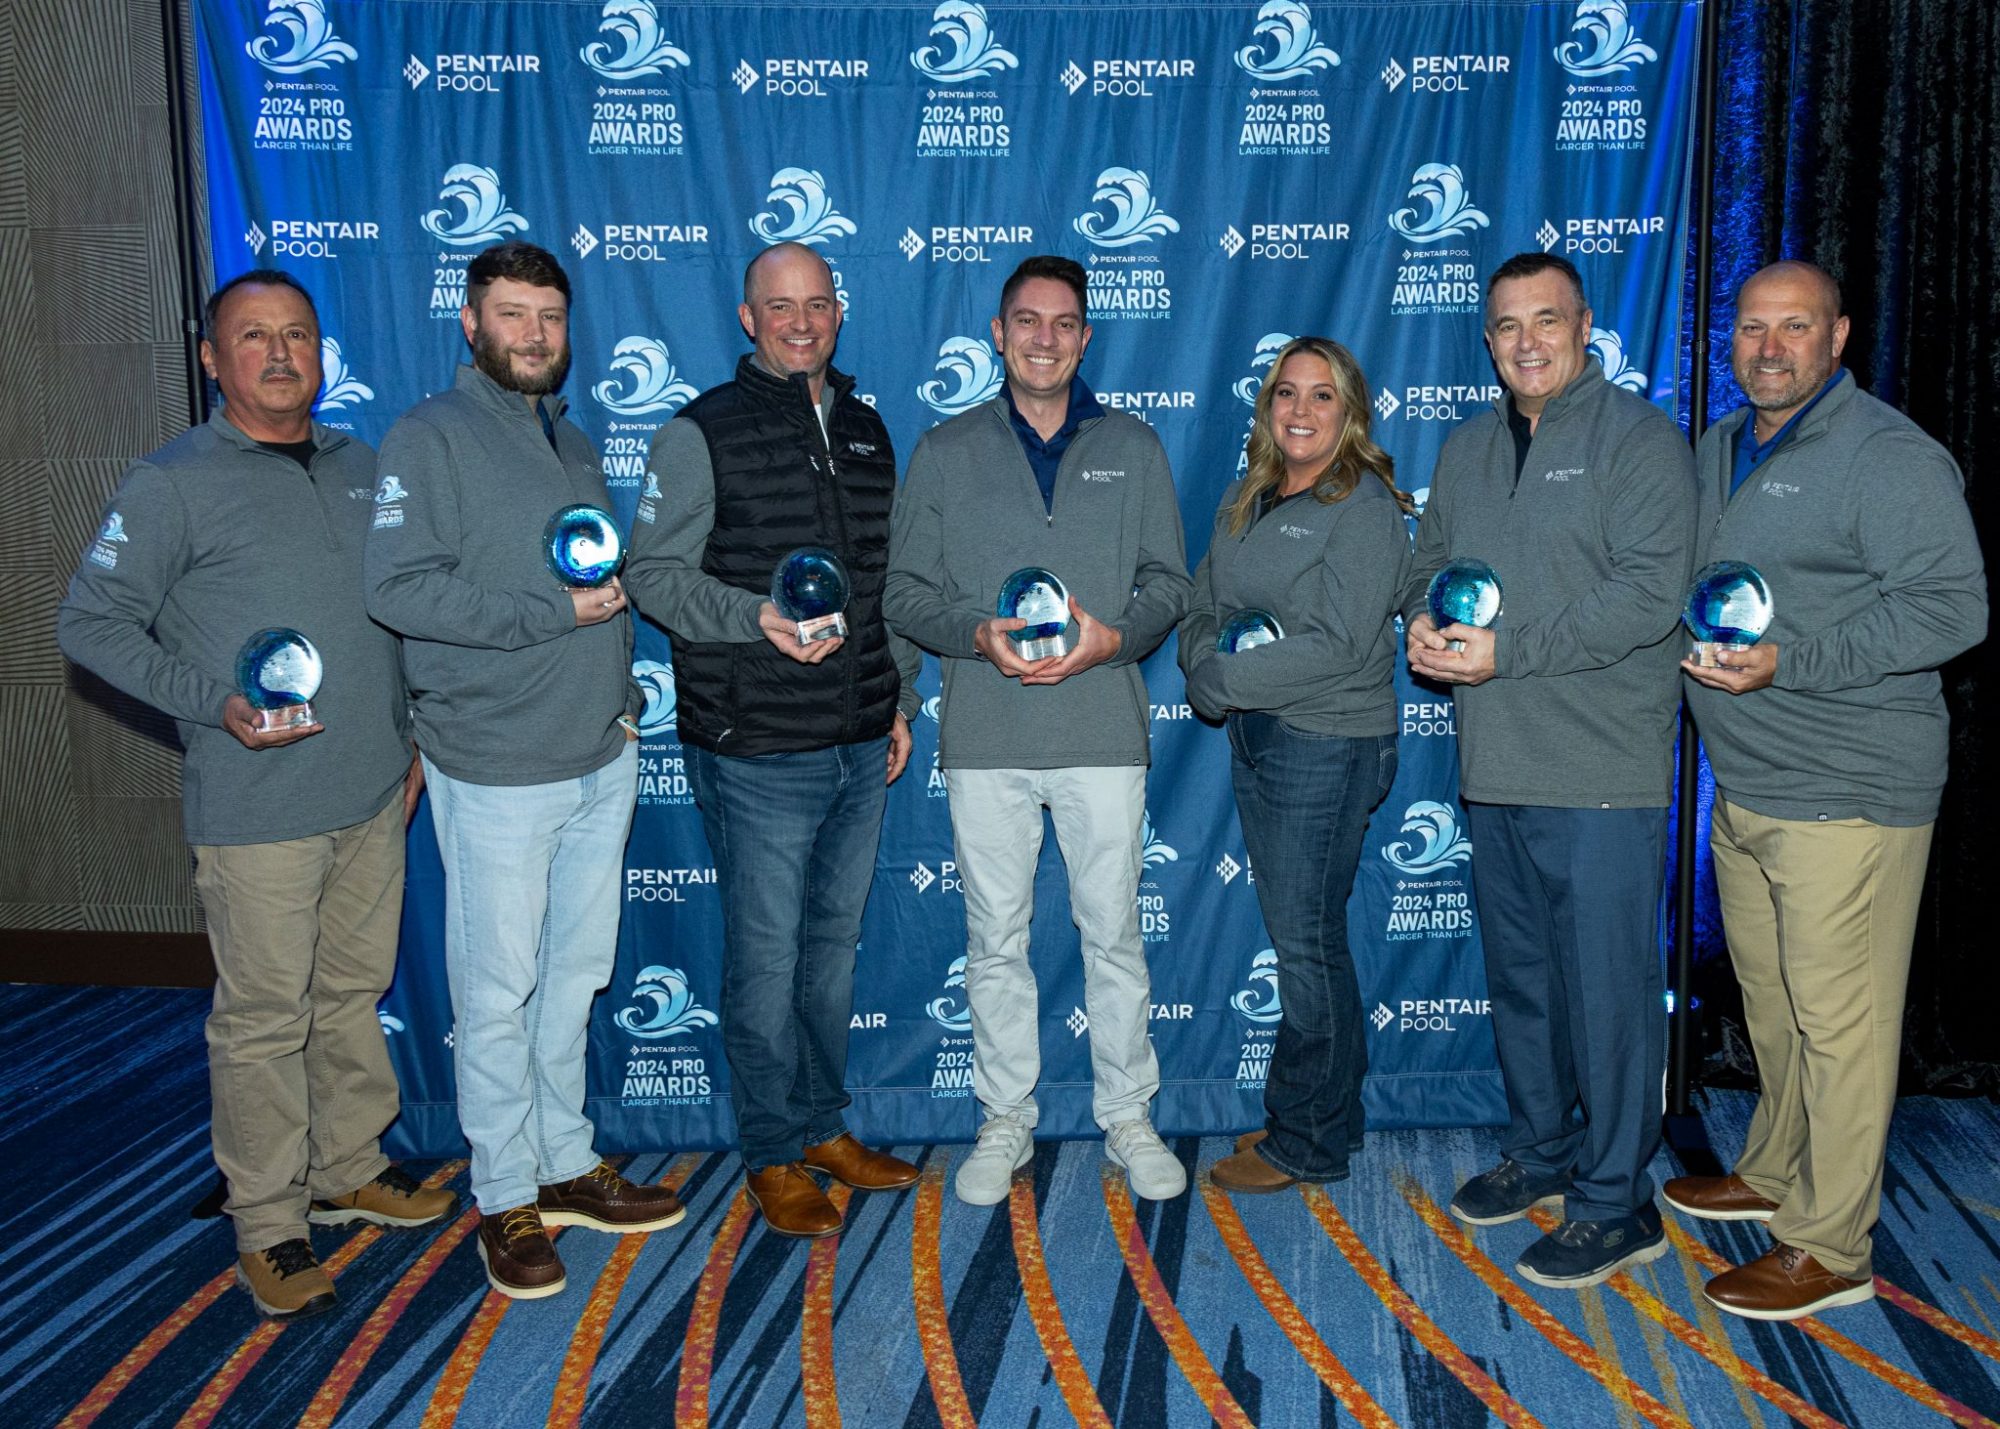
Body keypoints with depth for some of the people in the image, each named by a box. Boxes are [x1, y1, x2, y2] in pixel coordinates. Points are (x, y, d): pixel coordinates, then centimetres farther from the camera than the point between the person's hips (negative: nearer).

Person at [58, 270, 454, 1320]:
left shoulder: (356, 467, 12)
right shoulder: (172, 483, -6)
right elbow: (89, 622, -6)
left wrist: (409, 735, 17)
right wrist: (216, 706, -16)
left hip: (373, 794, 6)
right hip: (258, 809, -6)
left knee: (356, 992, 16)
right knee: (265, 1016, 1)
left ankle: (351, 1172, 32)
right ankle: (269, 1226, 15)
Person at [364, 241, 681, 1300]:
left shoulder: (571, 444, 17)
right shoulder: (428, 438, -6)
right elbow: (398, 588, -17)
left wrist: (619, 685, 10)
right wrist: (554, 612, -19)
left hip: (603, 760, 7)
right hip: (497, 772, -7)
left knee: (576, 975, 14)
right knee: (498, 991, 2)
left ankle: (566, 1164, 28)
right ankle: (507, 1200, 16)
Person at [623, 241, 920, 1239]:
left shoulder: (865, 431, 14)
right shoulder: (701, 435, -4)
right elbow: (653, 574, -8)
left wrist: (902, 692, 15)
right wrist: (759, 617, -22)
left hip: (863, 746, 6)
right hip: (757, 751, -5)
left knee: (835, 943, 15)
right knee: (767, 957, 2)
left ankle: (823, 1125, 30)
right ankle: (773, 1156, 18)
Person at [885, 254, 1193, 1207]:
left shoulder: (1132, 448, 9)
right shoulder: (946, 451, 8)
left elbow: (1167, 583, 8)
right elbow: (906, 591, 5)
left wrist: (1110, 637, -12)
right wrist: (978, 634, -14)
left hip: (1104, 733, 0)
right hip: (984, 739, 0)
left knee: (1114, 932, 6)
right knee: (996, 939, 8)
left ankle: (1126, 1115, 22)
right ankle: (1005, 1120, 23)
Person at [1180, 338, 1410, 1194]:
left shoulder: (1363, 508, -11)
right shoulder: (1246, 502, 12)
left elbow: (1339, 646, -19)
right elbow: (1202, 607, 12)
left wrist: (1223, 679, -15)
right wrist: (1207, 666, -10)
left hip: (1327, 746, -7)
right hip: (1254, 738, 7)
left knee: (1307, 942, 0)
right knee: (1295, 934, 14)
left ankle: (1307, 1141, 14)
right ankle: (1328, 1113, 28)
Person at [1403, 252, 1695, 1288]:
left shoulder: (1641, 439, -5)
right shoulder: (1466, 450, 16)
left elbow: (1651, 593, -15)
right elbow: (1429, 563, 21)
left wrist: (1507, 650, -19)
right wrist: (1425, 621, -3)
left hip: (1602, 773, -6)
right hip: (1493, 768, 7)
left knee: (1607, 986, -1)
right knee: (1518, 974, 17)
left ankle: (1615, 1203, 11)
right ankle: (1540, 1149, 33)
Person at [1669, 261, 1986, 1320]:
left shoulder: (1888, 456, -12)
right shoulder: (1719, 448, 15)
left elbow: (1953, 605, -18)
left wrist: (1790, 663, -25)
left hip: (1849, 794, -8)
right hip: (1743, 785, 8)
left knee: (1837, 1017, -2)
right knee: (1768, 996, 19)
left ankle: (1830, 1249, 8)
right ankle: (1772, 1175, 35)